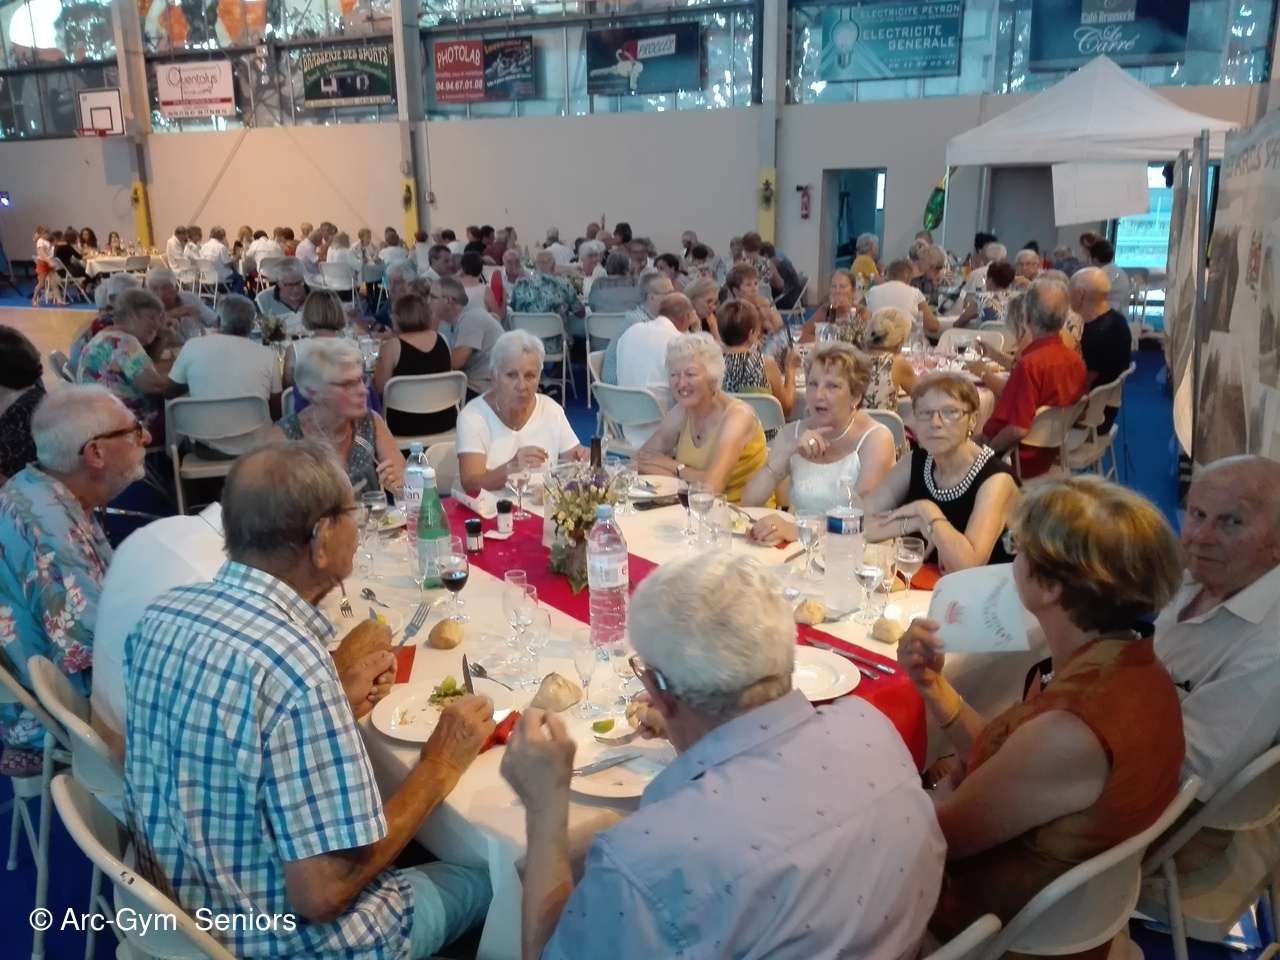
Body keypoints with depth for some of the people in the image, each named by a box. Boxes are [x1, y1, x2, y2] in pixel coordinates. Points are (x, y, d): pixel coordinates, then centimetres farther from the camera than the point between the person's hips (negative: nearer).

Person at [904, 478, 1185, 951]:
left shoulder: (1070, 736, -37)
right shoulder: (1134, 668, -7)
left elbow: (937, 836, -22)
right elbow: (998, 761, 3)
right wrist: (933, 685, -6)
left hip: (1002, 928, -8)